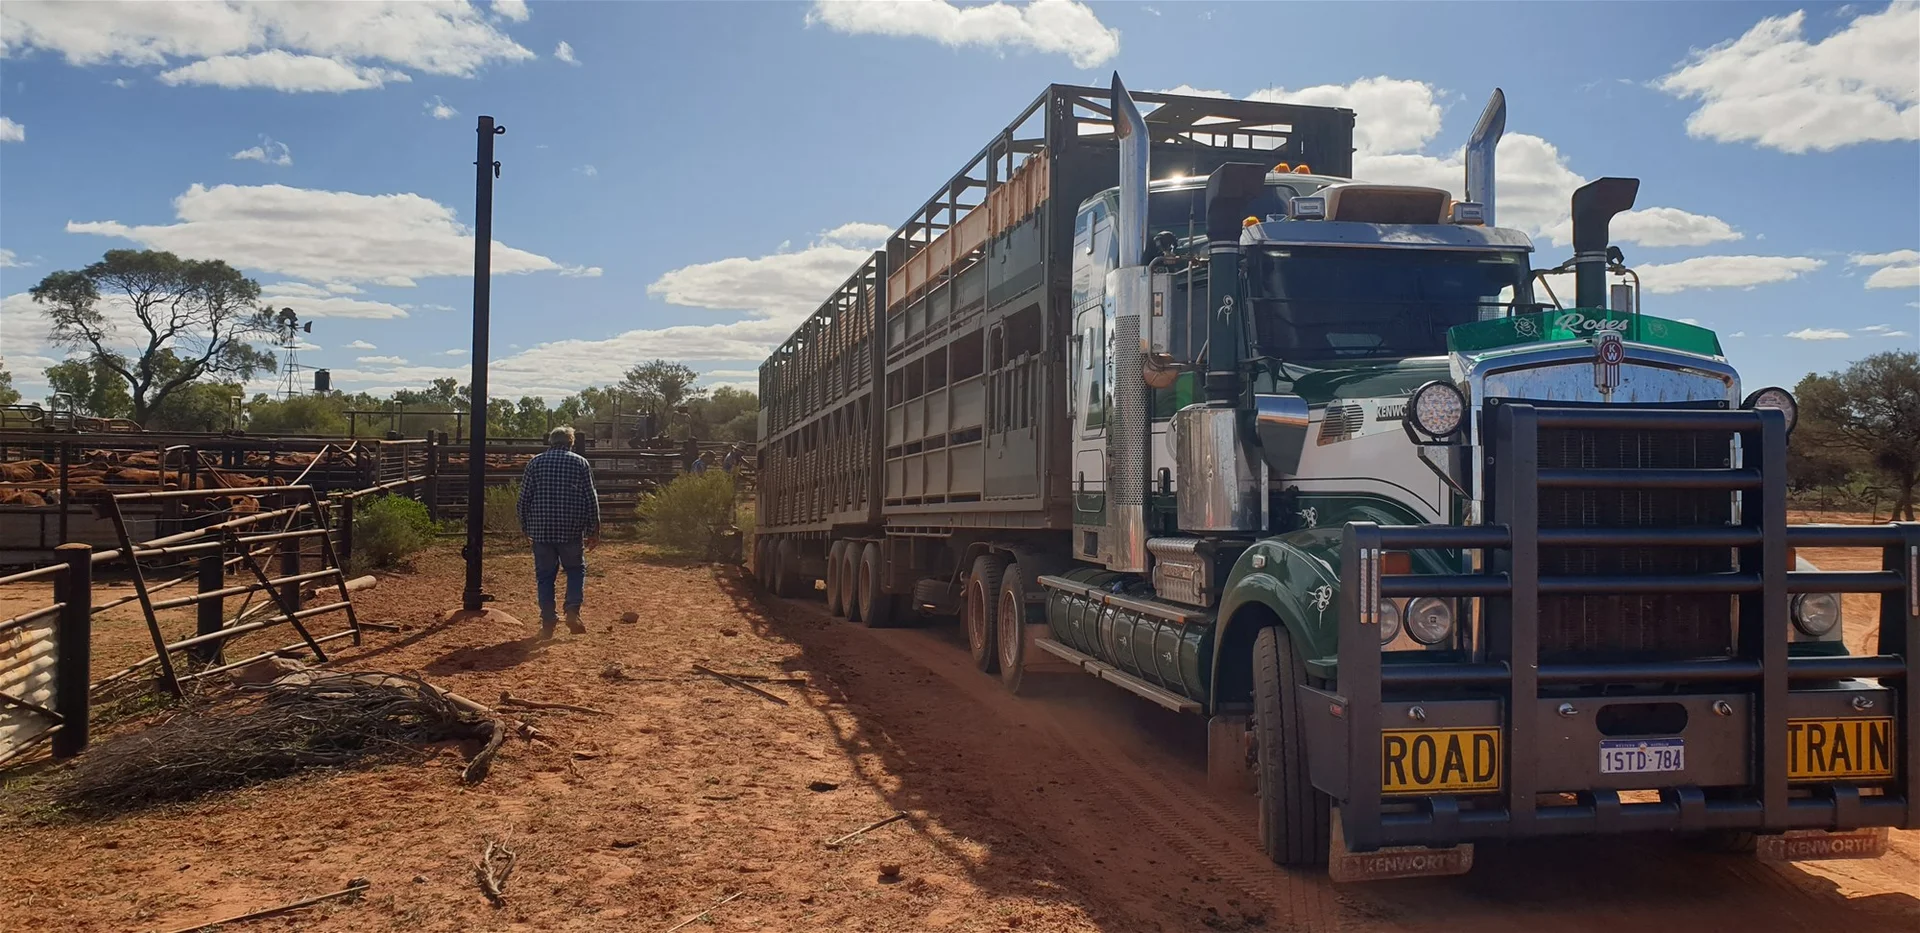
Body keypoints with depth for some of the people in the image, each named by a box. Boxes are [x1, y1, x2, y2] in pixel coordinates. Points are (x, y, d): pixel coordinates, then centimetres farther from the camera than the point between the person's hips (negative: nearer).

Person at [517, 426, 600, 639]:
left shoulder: (535, 463, 4)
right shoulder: (581, 463, 2)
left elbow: (524, 498, 3)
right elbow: (591, 499, 0)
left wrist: (524, 526, 15)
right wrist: (594, 530, 6)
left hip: (541, 530, 1)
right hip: (571, 531, -1)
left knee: (544, 575, 9)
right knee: (576, 569, 15)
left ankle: (548, 623, 7)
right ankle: (572, 611, -4)